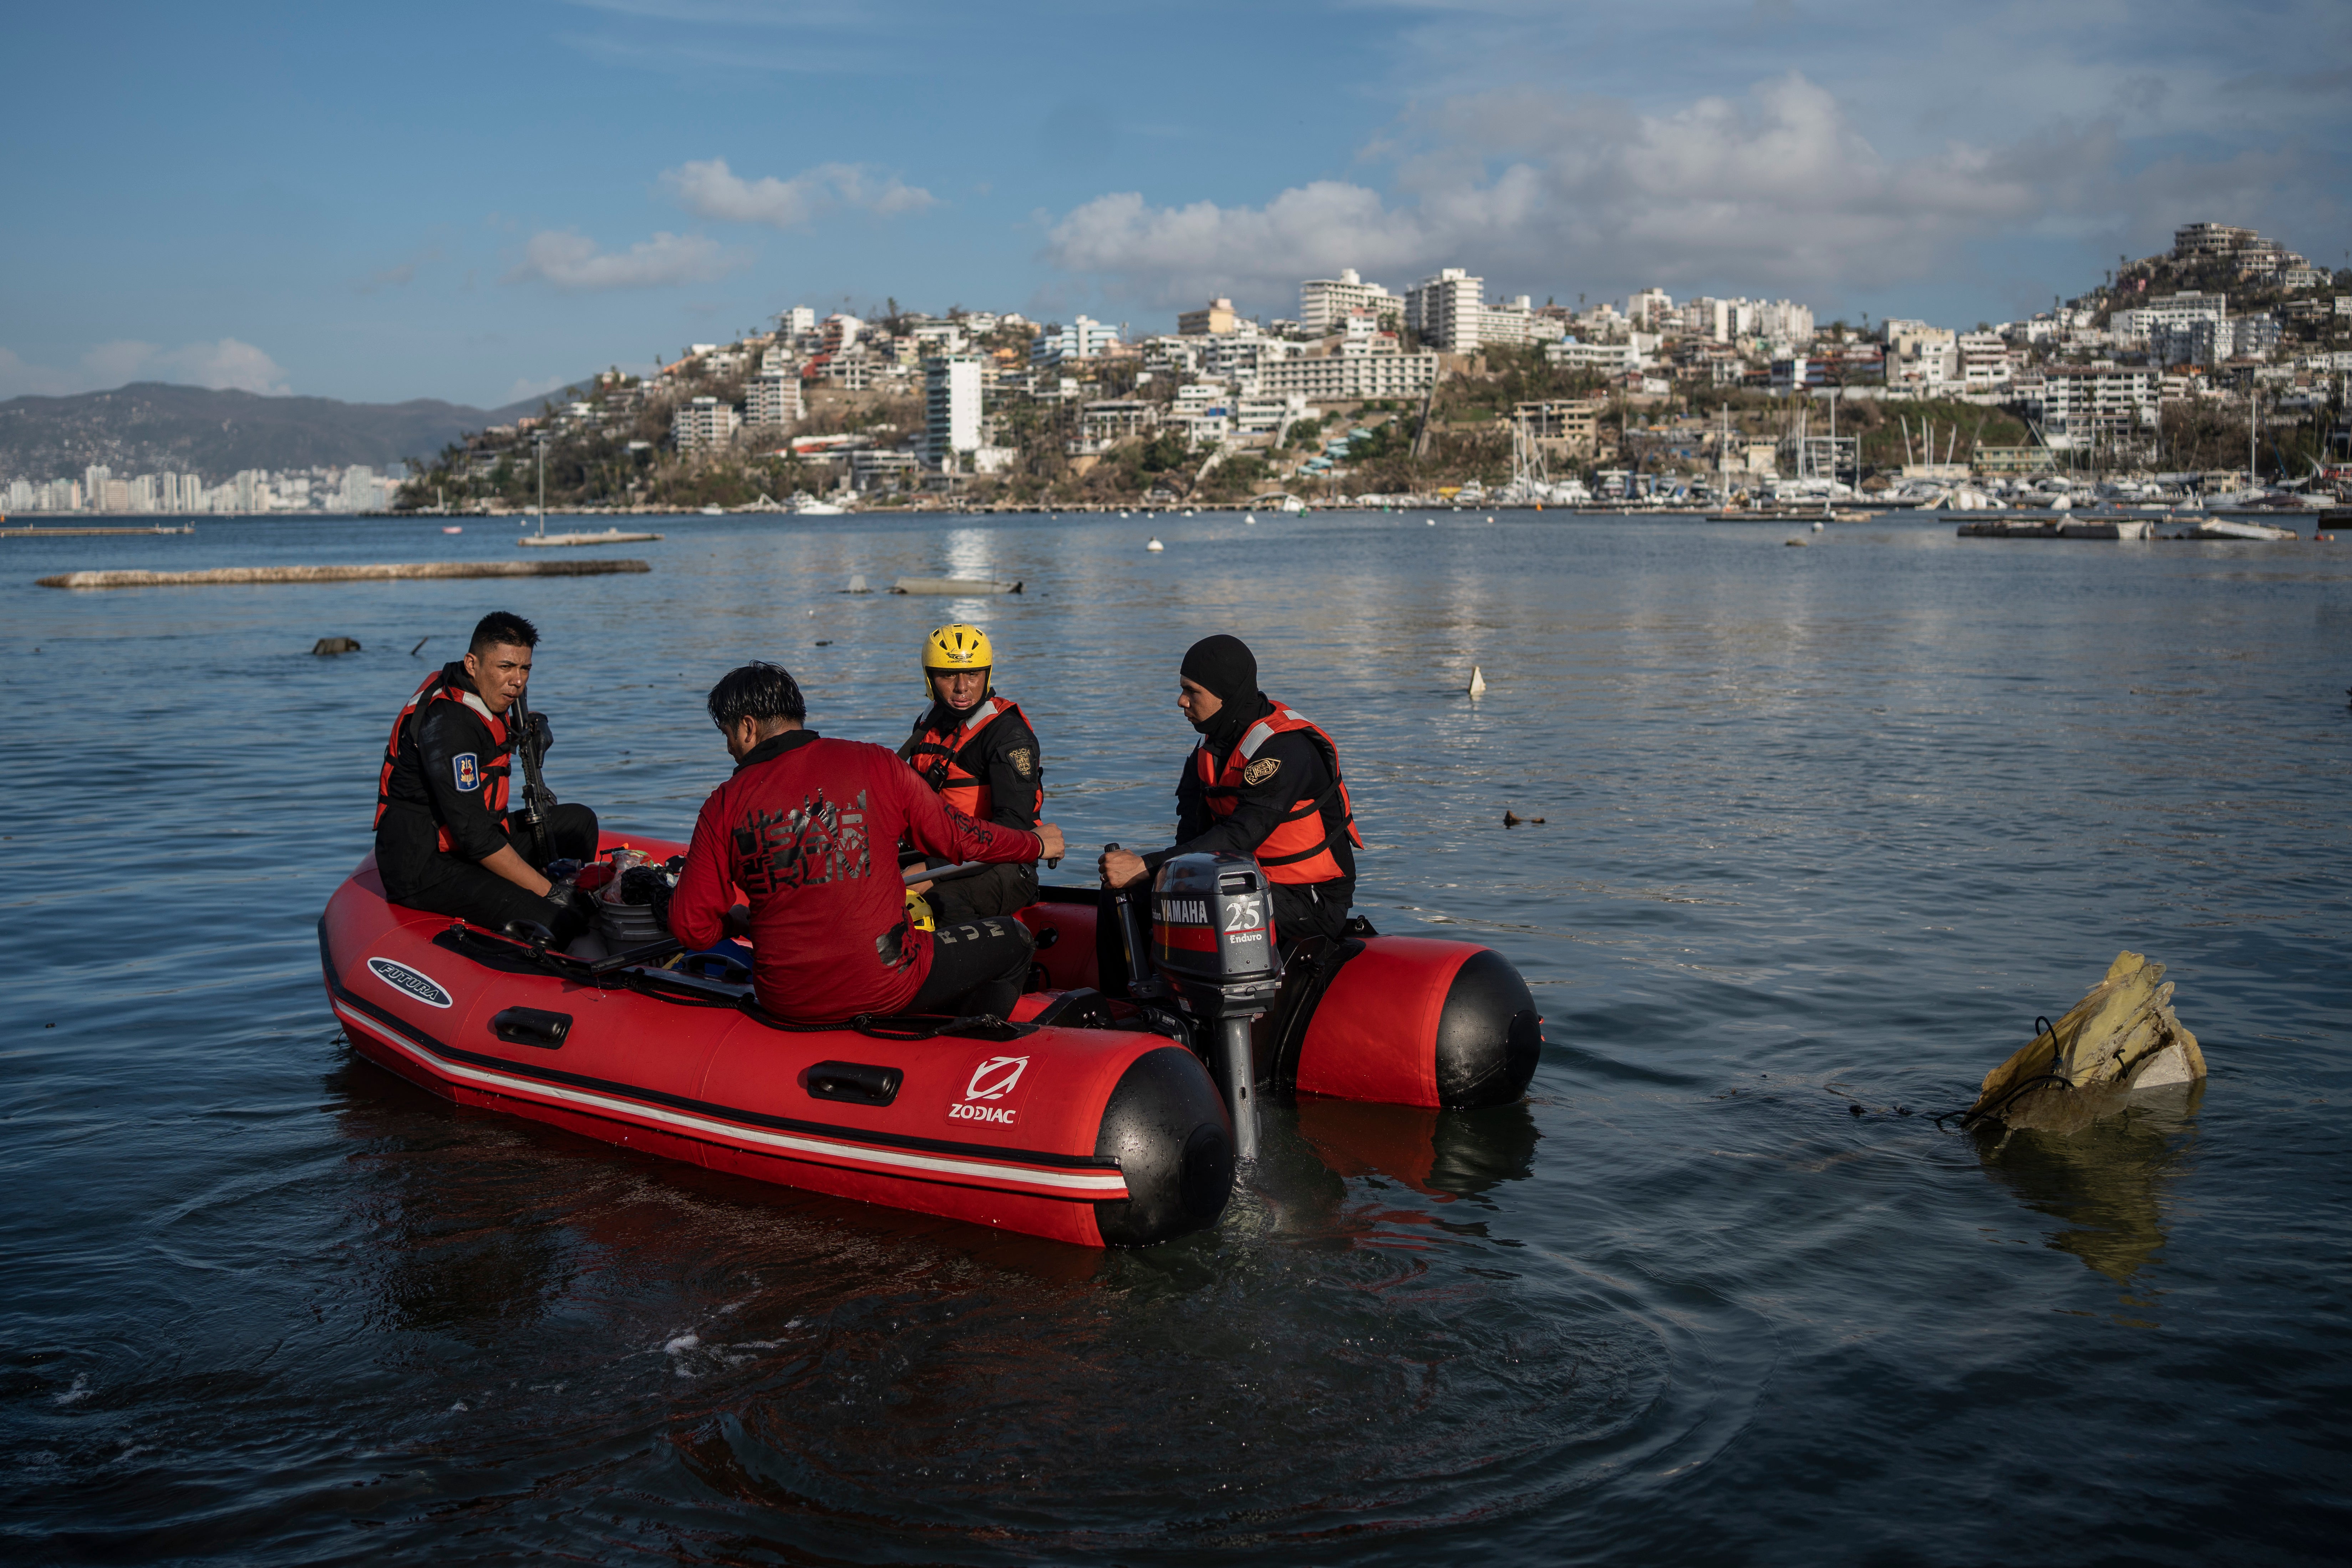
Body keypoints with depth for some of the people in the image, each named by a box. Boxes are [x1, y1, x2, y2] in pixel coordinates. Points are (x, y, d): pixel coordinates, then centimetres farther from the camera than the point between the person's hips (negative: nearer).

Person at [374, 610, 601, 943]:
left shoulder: (487, 692, 4)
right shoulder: (448, 723, -24)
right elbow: (475, 836, -27)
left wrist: (535, 723, 6)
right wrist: (547, 891, -24)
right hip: (425, 867, -10)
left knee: (579, 821, 15)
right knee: (554, 924, -27)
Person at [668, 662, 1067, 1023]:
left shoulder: (724, 804, -2)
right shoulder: (874, 765, -4)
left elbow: (690, 926, -2)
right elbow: (955, 836, 7)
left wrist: (734, 922, 21)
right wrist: (1036, 843, 24)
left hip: (787, 1003, 3)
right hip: (885, 985, -2)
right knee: (1014, 941, 16)